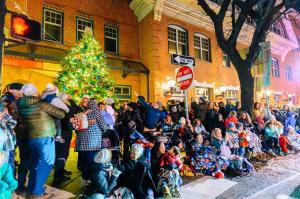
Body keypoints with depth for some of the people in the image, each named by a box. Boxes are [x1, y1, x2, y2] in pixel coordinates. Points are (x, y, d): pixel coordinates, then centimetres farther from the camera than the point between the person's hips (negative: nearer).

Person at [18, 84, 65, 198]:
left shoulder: (22, 105, 4)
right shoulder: (41, 104, -16)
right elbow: (61, 114, -14)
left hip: (31, 137, 8)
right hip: (44, 137, -8)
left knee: (35, 162, 20)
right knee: (45, 164, 2)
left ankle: (31, 188, 32)